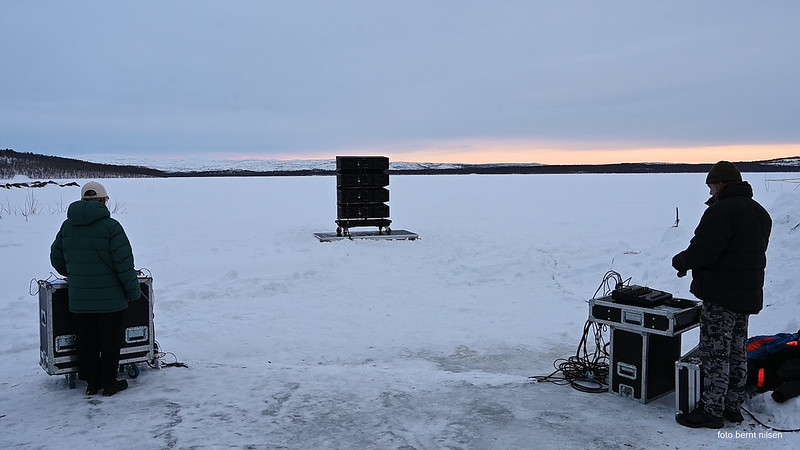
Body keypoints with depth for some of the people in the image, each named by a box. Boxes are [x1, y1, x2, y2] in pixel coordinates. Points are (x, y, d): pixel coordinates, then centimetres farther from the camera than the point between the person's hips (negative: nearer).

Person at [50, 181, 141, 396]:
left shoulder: (67, 226, 3)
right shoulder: (111, 226, -14)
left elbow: (56, 258, 12)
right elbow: (124, 263, -15)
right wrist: (133, 290, -5)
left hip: (79, 300, 5)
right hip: (110, 298, -4)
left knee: (86, 341, 14)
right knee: (110, 341, 7)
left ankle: (91, 382, 24)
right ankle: (109, 383, 16)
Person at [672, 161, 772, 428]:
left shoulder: (721, 211, -19)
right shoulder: (759, 212, 13)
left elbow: (701, 251, -25)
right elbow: (755, 252, 17)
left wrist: (680, 261, -4)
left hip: (721, 295, -10)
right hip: (748, 293, 10)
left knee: (715, 354, -2)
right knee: (736, 352, 17)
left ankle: (711, 411, 4)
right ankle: (733, 406, 27)